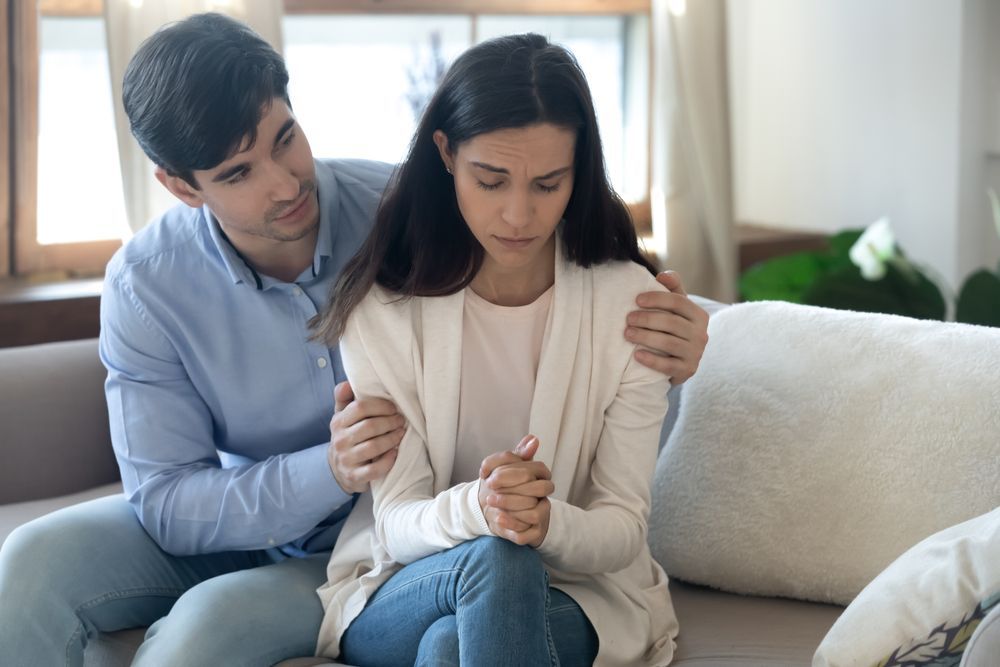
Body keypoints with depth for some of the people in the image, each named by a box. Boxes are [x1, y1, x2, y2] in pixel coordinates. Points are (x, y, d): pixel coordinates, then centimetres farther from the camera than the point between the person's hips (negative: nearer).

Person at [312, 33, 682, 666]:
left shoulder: (630, 301, -7)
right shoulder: (382, 305, -8)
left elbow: (623, 530, -6)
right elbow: (396, 524, -9)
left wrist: (548, 521, -31)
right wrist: (473, 509, -33)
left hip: (579, 591, 0)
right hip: (401, 593, 1)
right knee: (495, 559, -34)